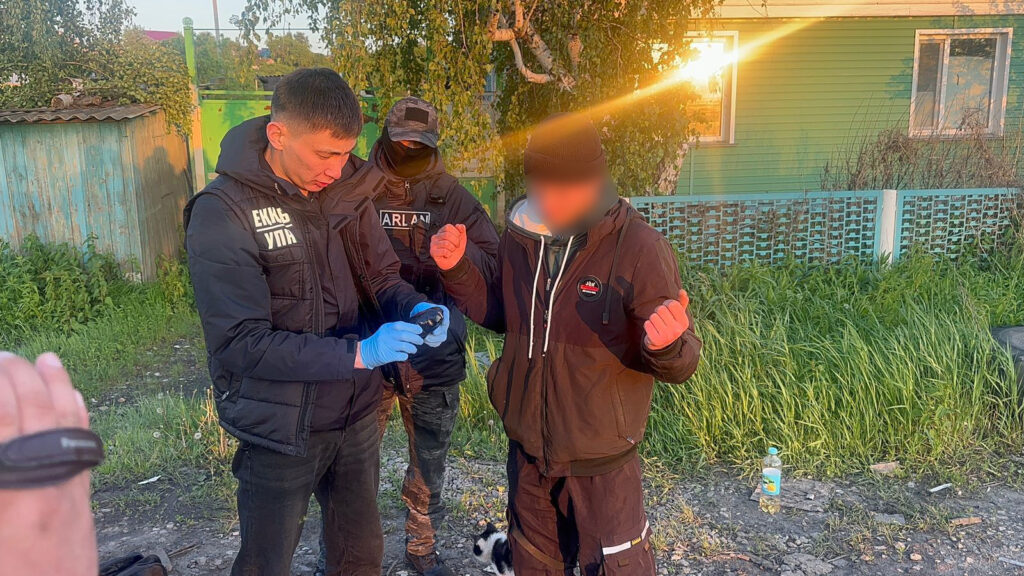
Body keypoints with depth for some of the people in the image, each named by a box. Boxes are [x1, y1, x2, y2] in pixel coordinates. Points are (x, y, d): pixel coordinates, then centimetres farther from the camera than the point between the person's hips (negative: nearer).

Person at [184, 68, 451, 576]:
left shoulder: (345, 191, -3)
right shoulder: (222, 213, -19)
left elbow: (381, 277, 6)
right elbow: (240, 343, -22)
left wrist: (415, 309, -17)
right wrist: (357, 353, -29)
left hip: (357, 415, 5)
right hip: (283, 432, -5)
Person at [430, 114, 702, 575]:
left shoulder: (640, 249, -20)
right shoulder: (519, 238, -5)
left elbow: (682, 363, -17)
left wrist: (666, 346, -41)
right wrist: (457, 269, -5)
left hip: (601, 459, -5)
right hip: (527, 448, 5)